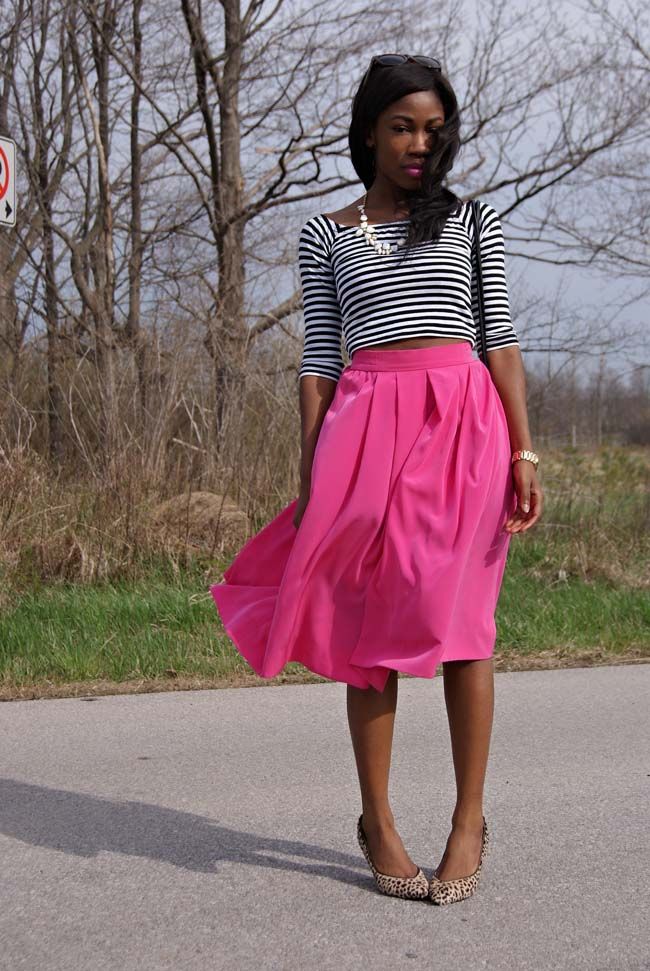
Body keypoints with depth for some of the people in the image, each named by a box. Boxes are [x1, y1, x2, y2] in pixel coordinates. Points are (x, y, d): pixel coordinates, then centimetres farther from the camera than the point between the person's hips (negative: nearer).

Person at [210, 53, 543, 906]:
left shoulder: (474, 221, 12)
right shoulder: (326, 235, 13)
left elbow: (502, 341, 7)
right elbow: (319, 357, 9)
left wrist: (524, 453, -3)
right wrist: (309, 477, 1)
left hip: (463, 419, 0)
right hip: (368, 425, 1)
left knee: (460, 618, -2)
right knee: (371, 623, 1)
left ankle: (470, 819, 9)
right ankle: (377, 821, 12)